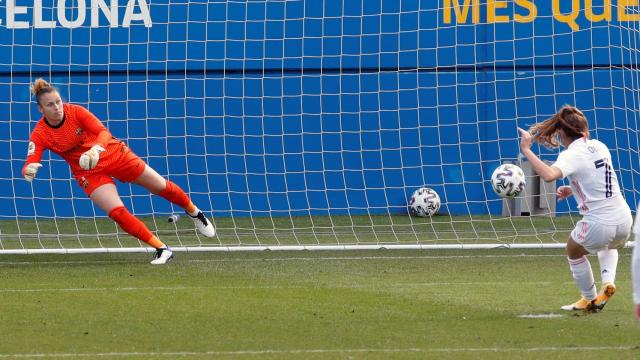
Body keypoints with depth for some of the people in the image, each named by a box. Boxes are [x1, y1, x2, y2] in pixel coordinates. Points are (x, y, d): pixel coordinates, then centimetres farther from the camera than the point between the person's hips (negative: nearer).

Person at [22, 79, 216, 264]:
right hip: (89, 173, 0)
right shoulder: (40, 135, -19)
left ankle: (194, 212, 40)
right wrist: (29, 170, -52)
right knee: (118, 212, -19)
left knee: (161, 187, 9)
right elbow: (29, 164, -26)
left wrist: (96, 149, -48)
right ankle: (162, 249, -5)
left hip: (114, 154, 0)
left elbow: (103, 132, -26)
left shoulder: (76, 112, -21)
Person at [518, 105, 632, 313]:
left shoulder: (571, 156, -13)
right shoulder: (599, 146, 9)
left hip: (598, 225, -6)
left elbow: (549, 175, -34)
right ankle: (608, 282, 17)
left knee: (574, 250, 29)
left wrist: (526, 151, -26)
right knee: (609, 245, 42)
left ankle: (590, 299, 38)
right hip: (624, 222, 6)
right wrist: (572, 189, 19)